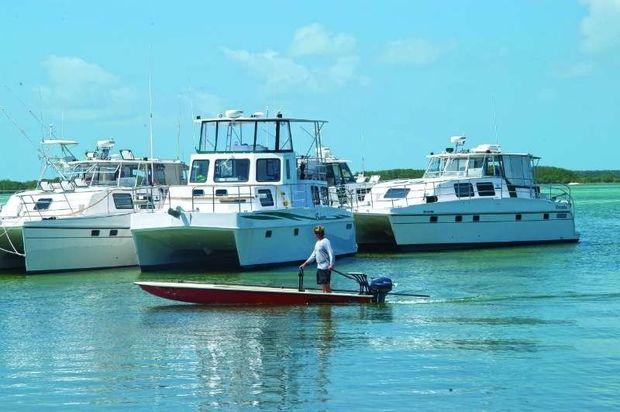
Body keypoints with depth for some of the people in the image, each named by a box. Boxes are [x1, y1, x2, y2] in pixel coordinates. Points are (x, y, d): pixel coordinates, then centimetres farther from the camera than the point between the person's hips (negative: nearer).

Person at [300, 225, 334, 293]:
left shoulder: (325, 241, -12)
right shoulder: (318, 242, 17)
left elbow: (331, 253, -20)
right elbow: (314, 255, 25)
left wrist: (331, 264, -31)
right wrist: (305, 263, 25)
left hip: (325, 267, -9)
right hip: (319, 267, 9)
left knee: (326, 285, -11)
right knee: (323, 285, 9)